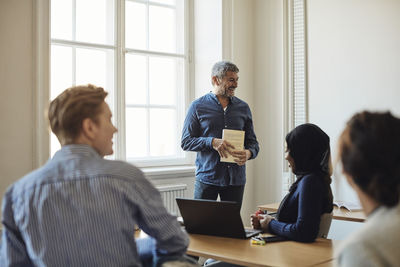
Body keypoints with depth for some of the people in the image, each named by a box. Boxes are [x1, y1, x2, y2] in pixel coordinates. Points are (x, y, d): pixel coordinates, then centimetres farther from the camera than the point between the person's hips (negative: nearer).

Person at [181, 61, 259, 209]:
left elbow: (253, 142, 12)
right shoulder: (198, 106, 1)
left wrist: (248, 153, -12)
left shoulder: (243, 108, 11)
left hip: (236, 179, 3)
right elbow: (186, 142, -2)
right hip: (207, 178, -3)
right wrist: (212, 142, -19)